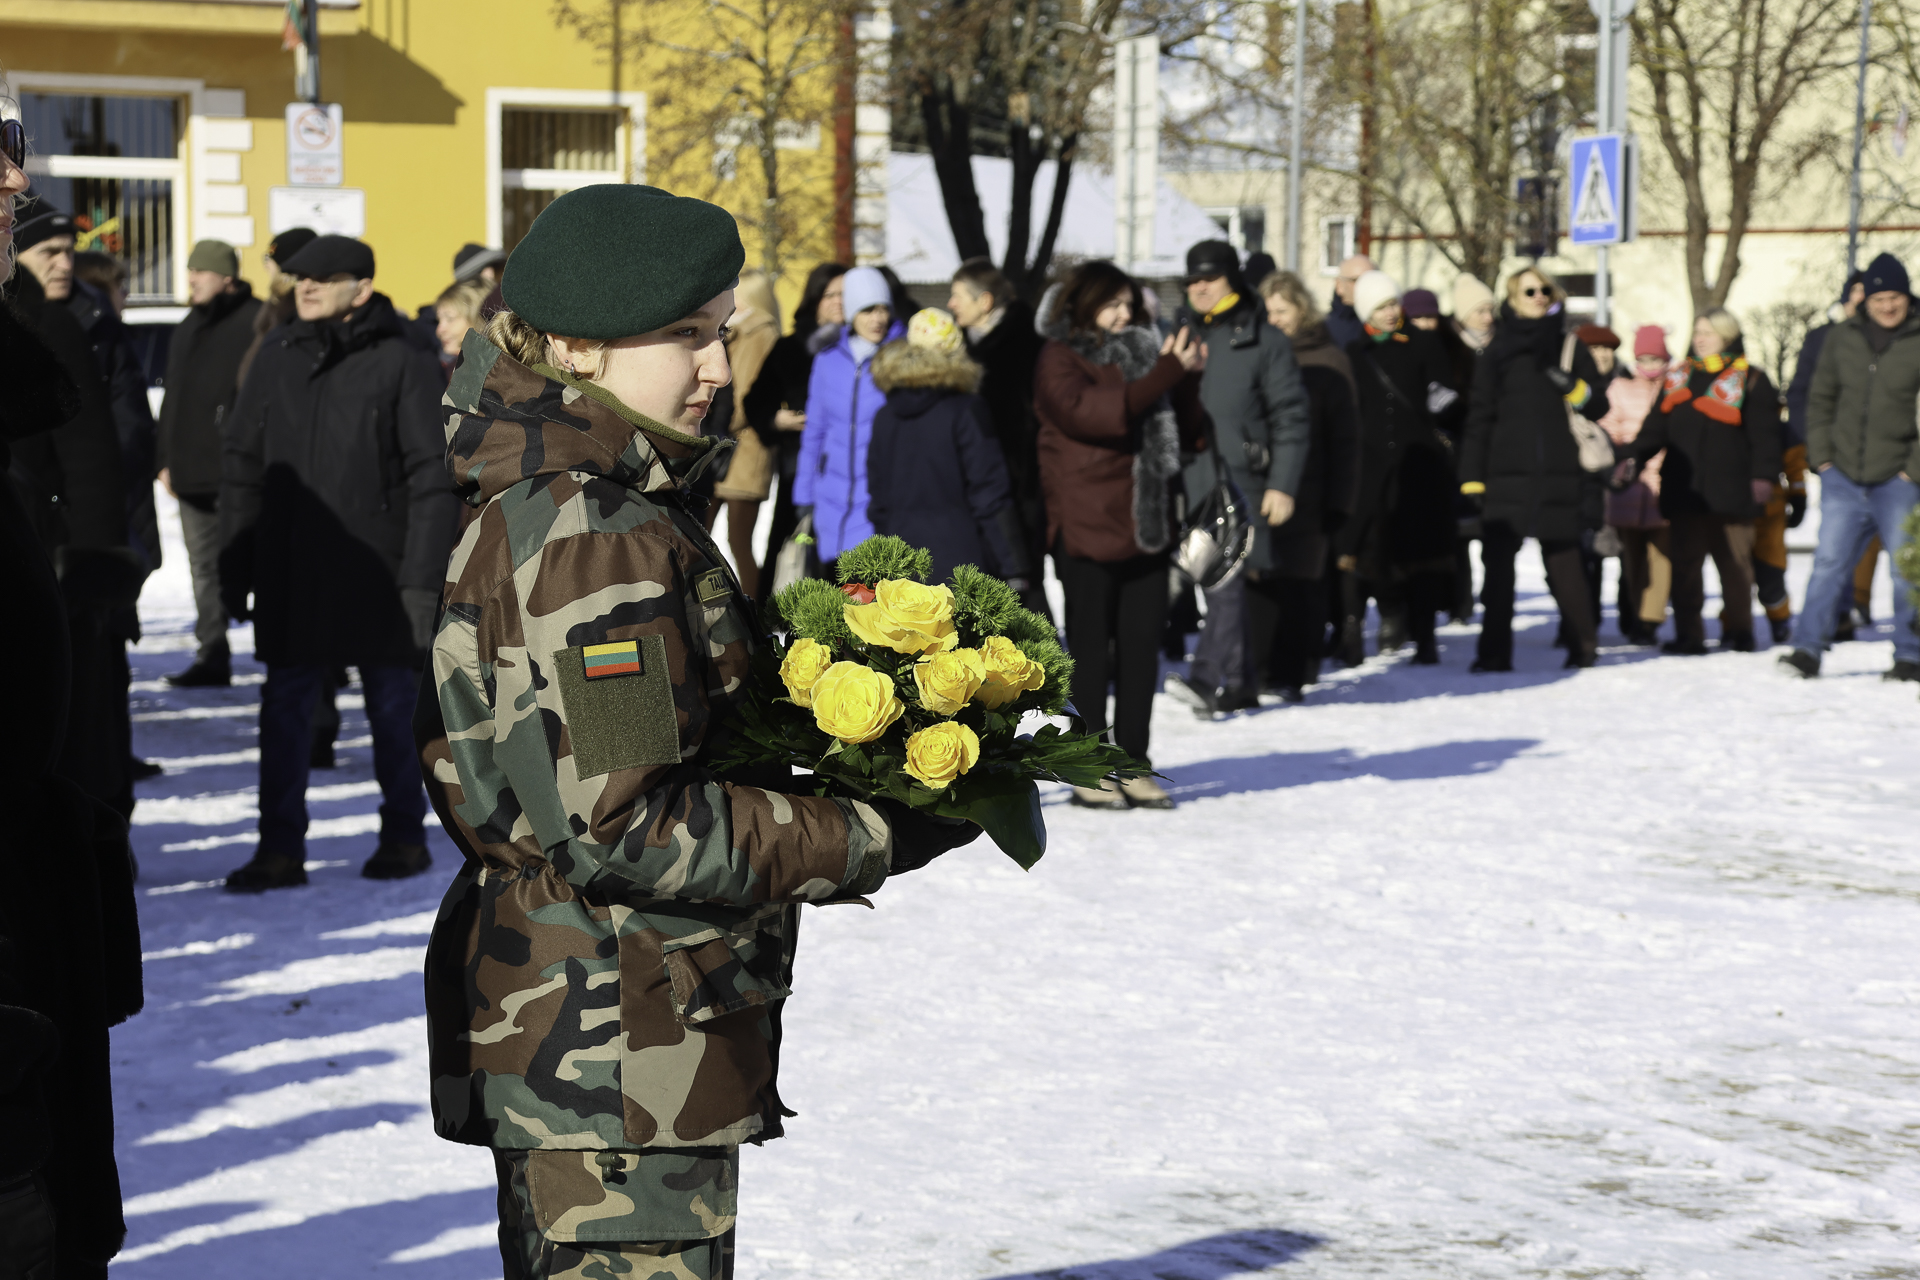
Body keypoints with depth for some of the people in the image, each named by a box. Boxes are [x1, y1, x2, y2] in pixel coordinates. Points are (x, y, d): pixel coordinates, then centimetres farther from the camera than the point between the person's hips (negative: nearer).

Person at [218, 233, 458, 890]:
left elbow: (431, 479, -8)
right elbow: (243, 466, 10)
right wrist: (234, 566, 6)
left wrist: (421, 580, -13)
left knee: (393, 710, 9)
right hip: (290, 577, 4)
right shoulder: (278, 357, 6)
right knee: (283, 712, 3)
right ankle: (280, 848, 8)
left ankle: (403, 837, 22)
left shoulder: (403, 364, -6)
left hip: (378, 577, -4)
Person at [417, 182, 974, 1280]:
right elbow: (621, 827, -24)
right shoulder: (597, 543, -20)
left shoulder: (526, 513, 11)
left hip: (539, 1018, 11)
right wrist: (867, 839, -15)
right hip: (620, 1052, -11)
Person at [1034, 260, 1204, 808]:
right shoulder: (1059, 361, -3)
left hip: (1144, 525, 6)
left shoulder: (1140, 351, 17)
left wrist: (1184, 376, -3)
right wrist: (1166, 373, -21)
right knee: (1091, 649, 0)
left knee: (1142, 645, 6)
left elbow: (1189, 430, 16)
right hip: (1087, 526, -6)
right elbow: (1096, 412, -22)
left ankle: (1133, 764, 13)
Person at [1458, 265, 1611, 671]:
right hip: (1506, 474, 0)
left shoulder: (1569, 347, 11)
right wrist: (1471, 477, -1)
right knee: (1497, 562, -3)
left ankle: (1584, 644, 12)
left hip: (1558, 474, 0)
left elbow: (1598, 406, 9)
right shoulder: (1498, 352, 9)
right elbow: (1479, 417, 6)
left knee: (1563, 561, 2)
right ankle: (1494, 651, 1)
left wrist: (1571, 385, -12)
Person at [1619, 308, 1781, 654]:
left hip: (1729, 493, -4)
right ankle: (1688, 634, 6)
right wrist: (1634, 457, 4)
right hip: (1685, 492, 4)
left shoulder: (1750, 380, 2)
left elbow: (1764, 433, -2)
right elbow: (1657, 425, 17)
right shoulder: (1679, 376, 16)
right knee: (1684, 564, 2)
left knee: (1734, 562, 2)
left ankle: (1738, 630, 14)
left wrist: (1763, 475, -12)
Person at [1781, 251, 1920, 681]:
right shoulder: (1842, 338, 6)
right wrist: (1821, 455, 4)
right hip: (1843, 478, 3)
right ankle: (1808, 649, 2)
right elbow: (1820, 398, 14)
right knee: (1829, 561, 0)